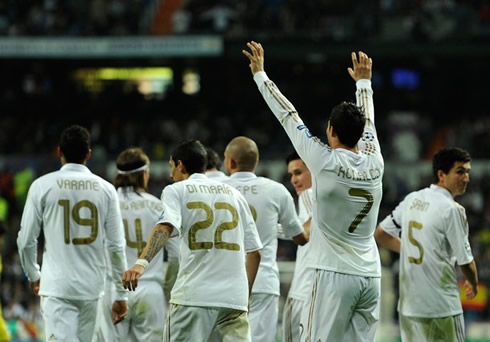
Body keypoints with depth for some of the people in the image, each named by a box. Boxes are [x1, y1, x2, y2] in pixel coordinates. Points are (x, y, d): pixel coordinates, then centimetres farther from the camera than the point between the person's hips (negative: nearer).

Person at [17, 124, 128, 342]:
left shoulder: (43, 185, -2)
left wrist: (33, 275, 20)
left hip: (56, 285, -3)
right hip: (91, 286, 3)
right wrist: (121, 294, 7)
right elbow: (116, 247, 1)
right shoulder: (105, 189, 2)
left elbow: (26, 240, 1)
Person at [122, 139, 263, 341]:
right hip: (234, 297, 3)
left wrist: (142, 263, -30)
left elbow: (165, 227, -16)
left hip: (193, 295, -3)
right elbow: (254, 252, 15)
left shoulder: (176, 191, 6)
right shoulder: (233, 194, 18)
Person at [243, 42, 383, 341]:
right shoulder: (374, 163, 4)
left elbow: (289, 117, -2)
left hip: (335, 274, -6)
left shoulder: (326, 162, -10)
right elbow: (367, 123, 24)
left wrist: (259, 73, 8)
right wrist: (363, 81, 41)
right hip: (370, 275, 6)